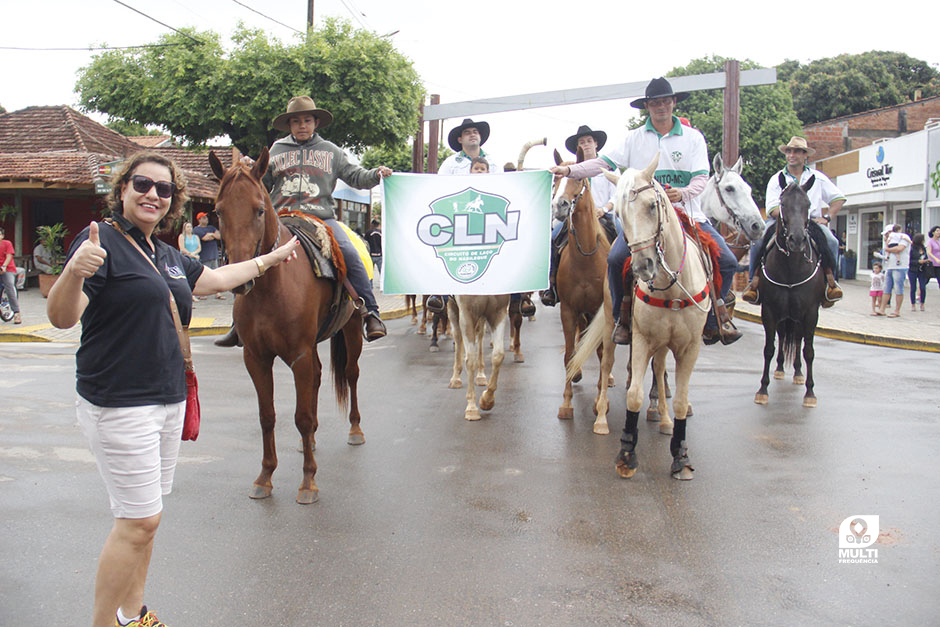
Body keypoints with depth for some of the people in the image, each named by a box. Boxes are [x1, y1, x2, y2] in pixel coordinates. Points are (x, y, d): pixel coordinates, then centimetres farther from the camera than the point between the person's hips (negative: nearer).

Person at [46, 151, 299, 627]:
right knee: (139, 520, -6)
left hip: (169, 399, 8)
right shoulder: (102, 241, -11)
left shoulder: (168, 256, 13)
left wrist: (273, 258, 38)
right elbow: (62, 317, -21)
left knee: (144, 517, 15)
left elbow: (216, 279, 31)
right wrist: (74, 272, -41)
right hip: (119, 404, -8)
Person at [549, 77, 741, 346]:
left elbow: (701, 178, -3)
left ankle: (713, 319, 10)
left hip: (688, 214, 1)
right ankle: (624, 317, -1)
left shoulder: (693, 137, 4)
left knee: (728, 262, -10)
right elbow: (605, 162, 1)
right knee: (615, 259, -22)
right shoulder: (635, 138, 7)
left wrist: (684, 193, -25)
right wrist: (570, 170, -12)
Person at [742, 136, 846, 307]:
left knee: (831, 242, -28)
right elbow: (772, 208, -2)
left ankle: (830, 281, -17)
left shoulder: (817, 177, 14)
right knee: (758, 241, -28)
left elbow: (838, 198, 15)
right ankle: (754, 281, -21)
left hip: (812, 221, 1)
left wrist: (828, 218, -1)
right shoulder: (776, 179, 9)